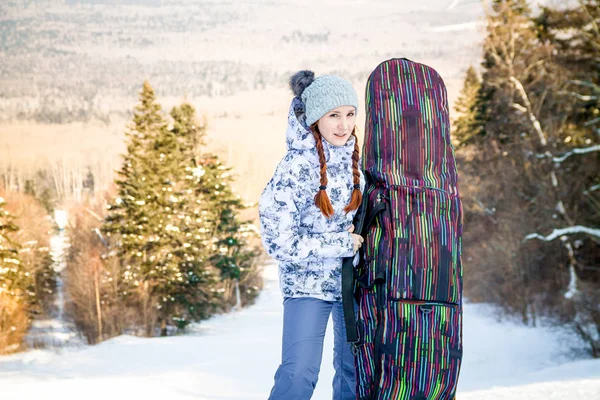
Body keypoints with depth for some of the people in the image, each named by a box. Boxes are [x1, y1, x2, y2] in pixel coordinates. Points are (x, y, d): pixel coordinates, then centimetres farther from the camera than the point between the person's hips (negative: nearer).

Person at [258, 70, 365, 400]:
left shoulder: (359, 160, 0)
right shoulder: (295, 166, -15)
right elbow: (278, 241, -17)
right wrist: (341, 245, -17)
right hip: (307, 282, -5)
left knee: (354, 373, 10)